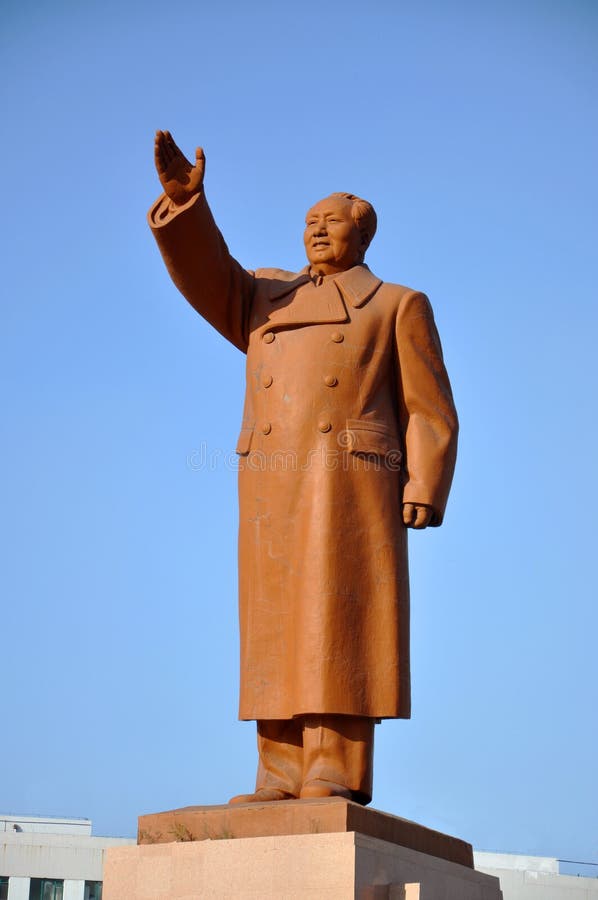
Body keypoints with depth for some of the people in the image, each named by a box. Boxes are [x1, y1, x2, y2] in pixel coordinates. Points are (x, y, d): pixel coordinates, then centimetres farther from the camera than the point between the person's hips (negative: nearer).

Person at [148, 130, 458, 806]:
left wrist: (423, 491, -9)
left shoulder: (399, 306, 14)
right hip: (273, 488, 4)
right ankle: (284, 779, -3)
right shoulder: (267, 298, 25)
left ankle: (336, 782, -14)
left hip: (351, 479, -4)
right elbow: (205, 274, 7)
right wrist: (184, 201, -10)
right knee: (279, 630, -2)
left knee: (340, 623, -12)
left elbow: (429, 414, 5)